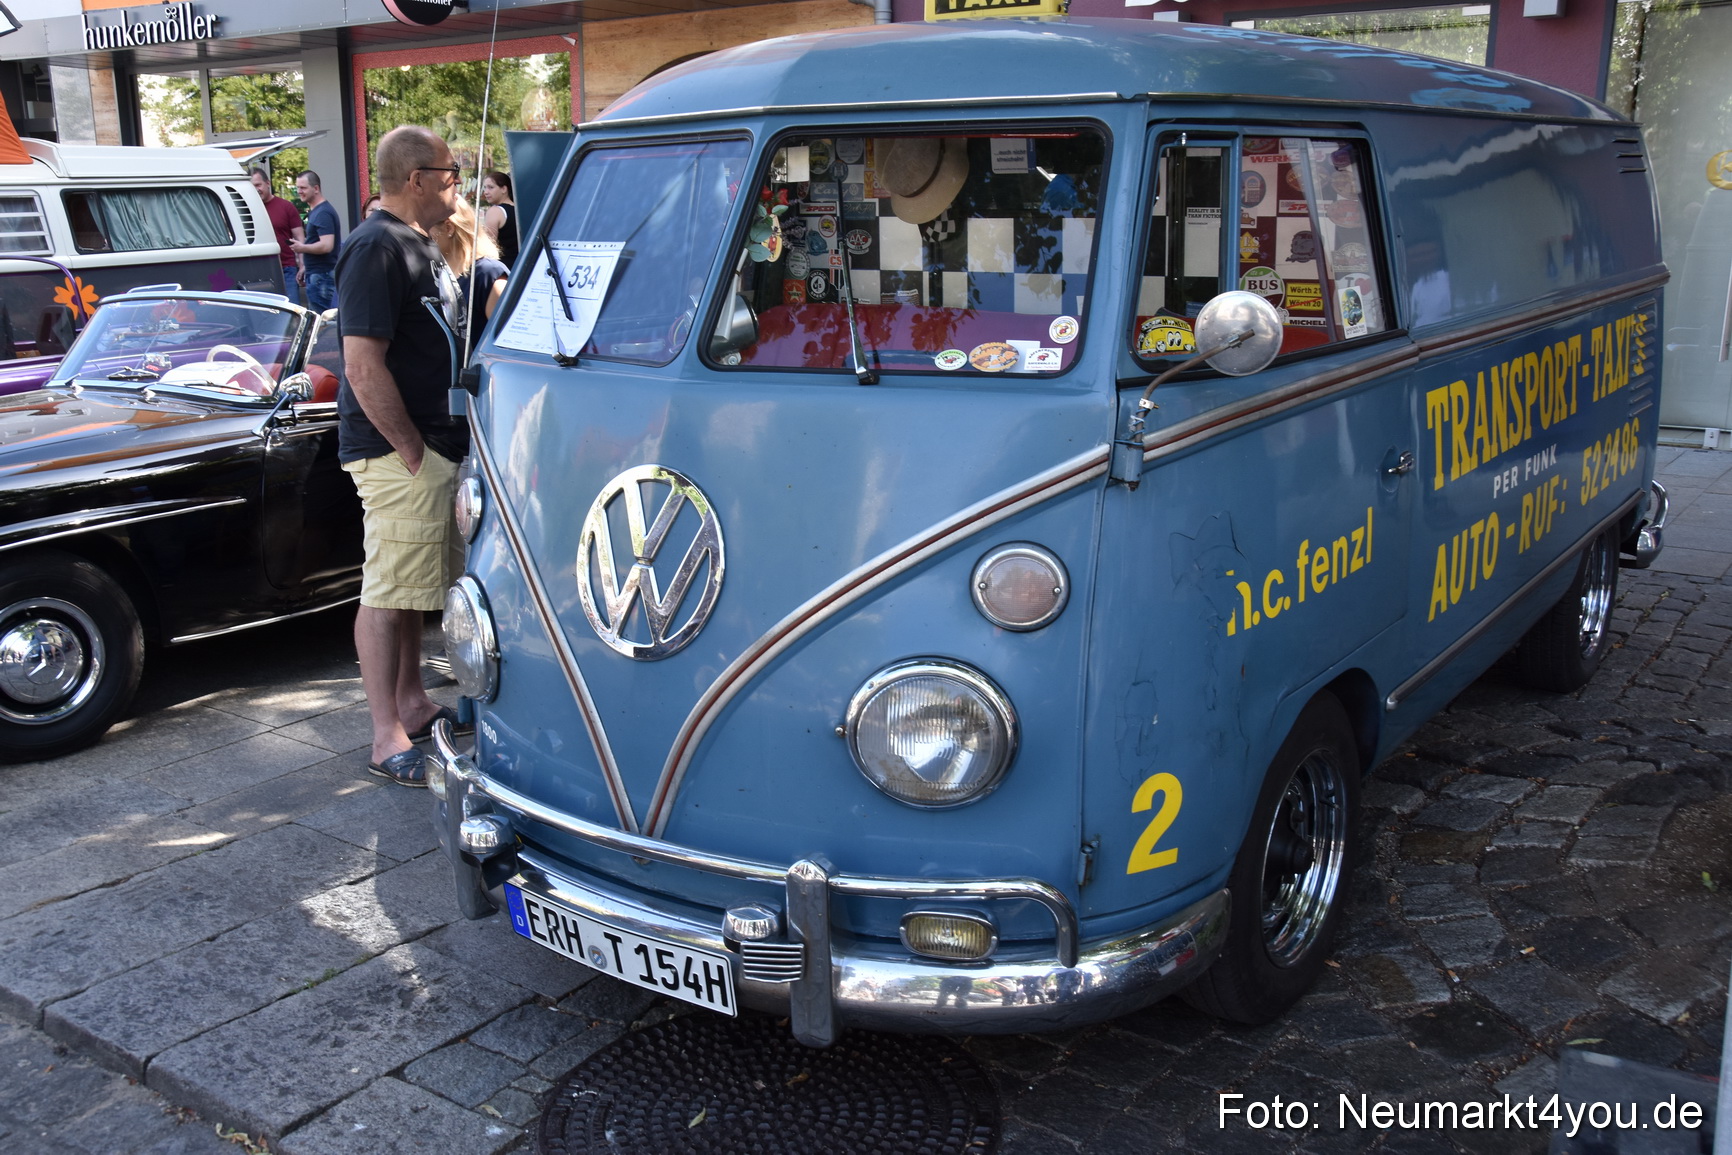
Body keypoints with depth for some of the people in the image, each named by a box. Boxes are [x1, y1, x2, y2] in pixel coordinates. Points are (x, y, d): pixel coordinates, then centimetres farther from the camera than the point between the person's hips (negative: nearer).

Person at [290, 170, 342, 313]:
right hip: (315, 273, 11)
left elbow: (326, 246, -26)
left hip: (322, 275, -11)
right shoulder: (313, 211, 17)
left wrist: (302, 248, -13)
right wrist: (305, 266, 22)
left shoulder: (322, 213, -16)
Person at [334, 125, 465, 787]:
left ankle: (412, 702, 30)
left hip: (435, 446, 10)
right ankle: (388, 740, 0)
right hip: (398, 453, -10)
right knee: (388, 590, -5)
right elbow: (364, 366, -22)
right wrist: (412, 449, -19)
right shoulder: (376, 249, -16)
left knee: (416, 582, 17)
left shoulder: (420, 243, 16)